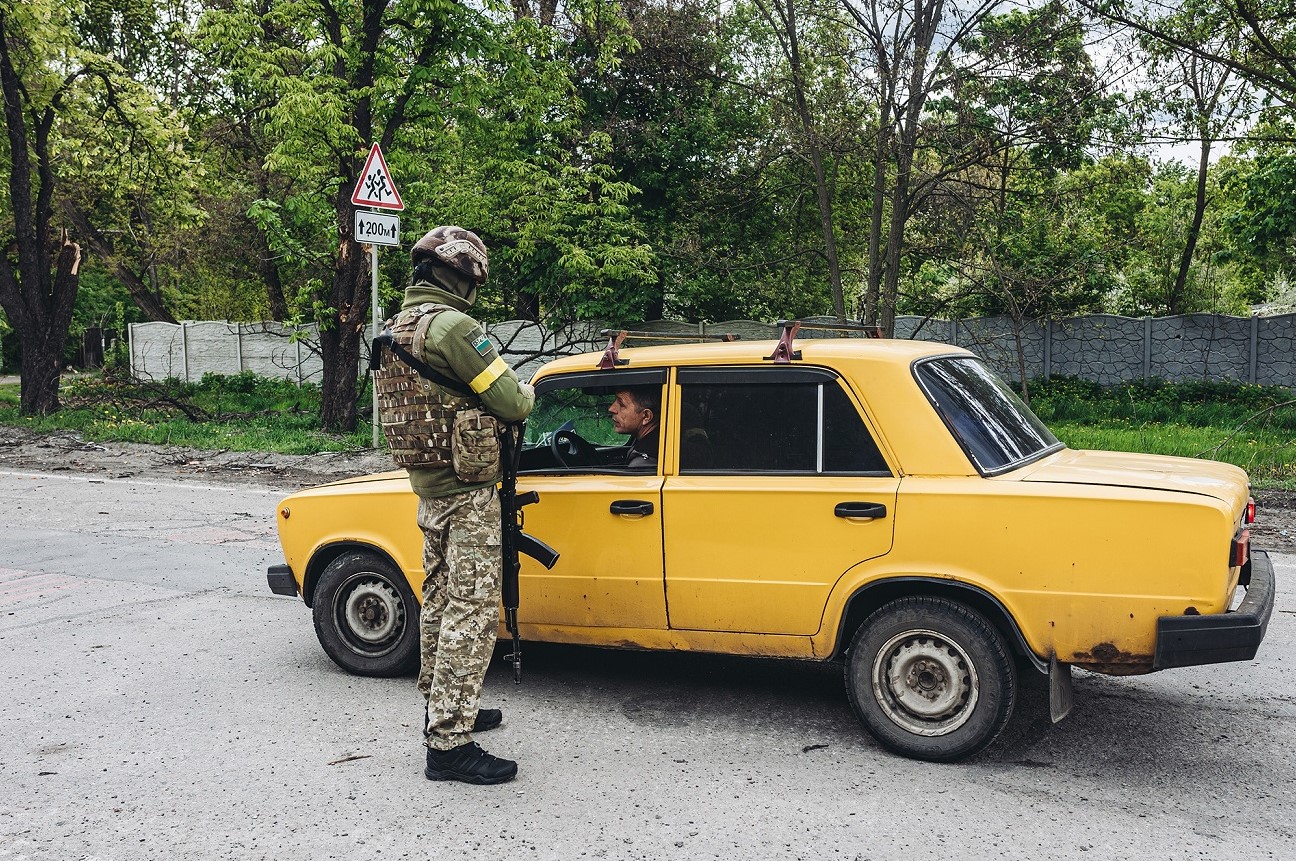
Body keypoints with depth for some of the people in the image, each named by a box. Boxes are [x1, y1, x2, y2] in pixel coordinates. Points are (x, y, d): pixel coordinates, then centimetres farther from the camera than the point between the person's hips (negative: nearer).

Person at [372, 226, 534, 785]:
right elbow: (510, 403, -17)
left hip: (427, 490, 10)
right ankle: (449, 744, -2)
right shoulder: (452, 326, -19)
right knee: (472, 612, -5)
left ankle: (442, 709, 33)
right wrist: (528, 391, 5)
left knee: (441, 601, 19)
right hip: (468, 493, -10)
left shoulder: (395, 329, 10)